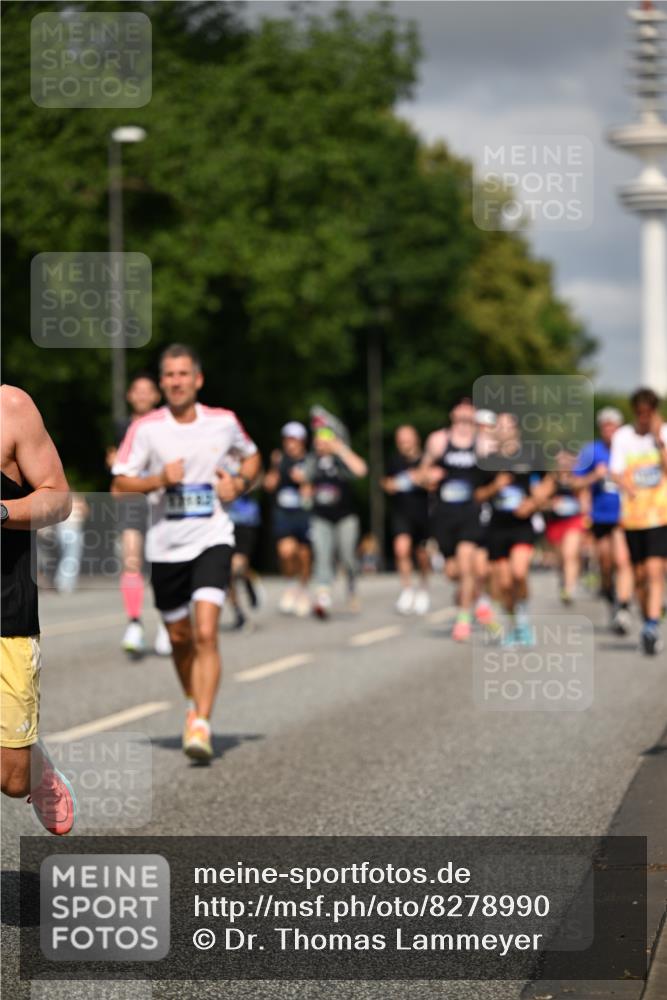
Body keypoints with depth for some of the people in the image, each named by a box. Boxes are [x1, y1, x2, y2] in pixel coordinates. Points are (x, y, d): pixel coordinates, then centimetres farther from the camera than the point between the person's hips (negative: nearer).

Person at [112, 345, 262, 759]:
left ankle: (201, 726, -20)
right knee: (180, 638, 13)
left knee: (206, 634, -17)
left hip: (212, 541, -1)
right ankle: (195, 705, 39)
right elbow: (121, 483, -3)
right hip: (165, 545, 1)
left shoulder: (223, 422, 0)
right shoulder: (146, 428, -5)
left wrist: (240, 483, -1)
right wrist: (159, 480, -20)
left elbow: (251, 456, 19)